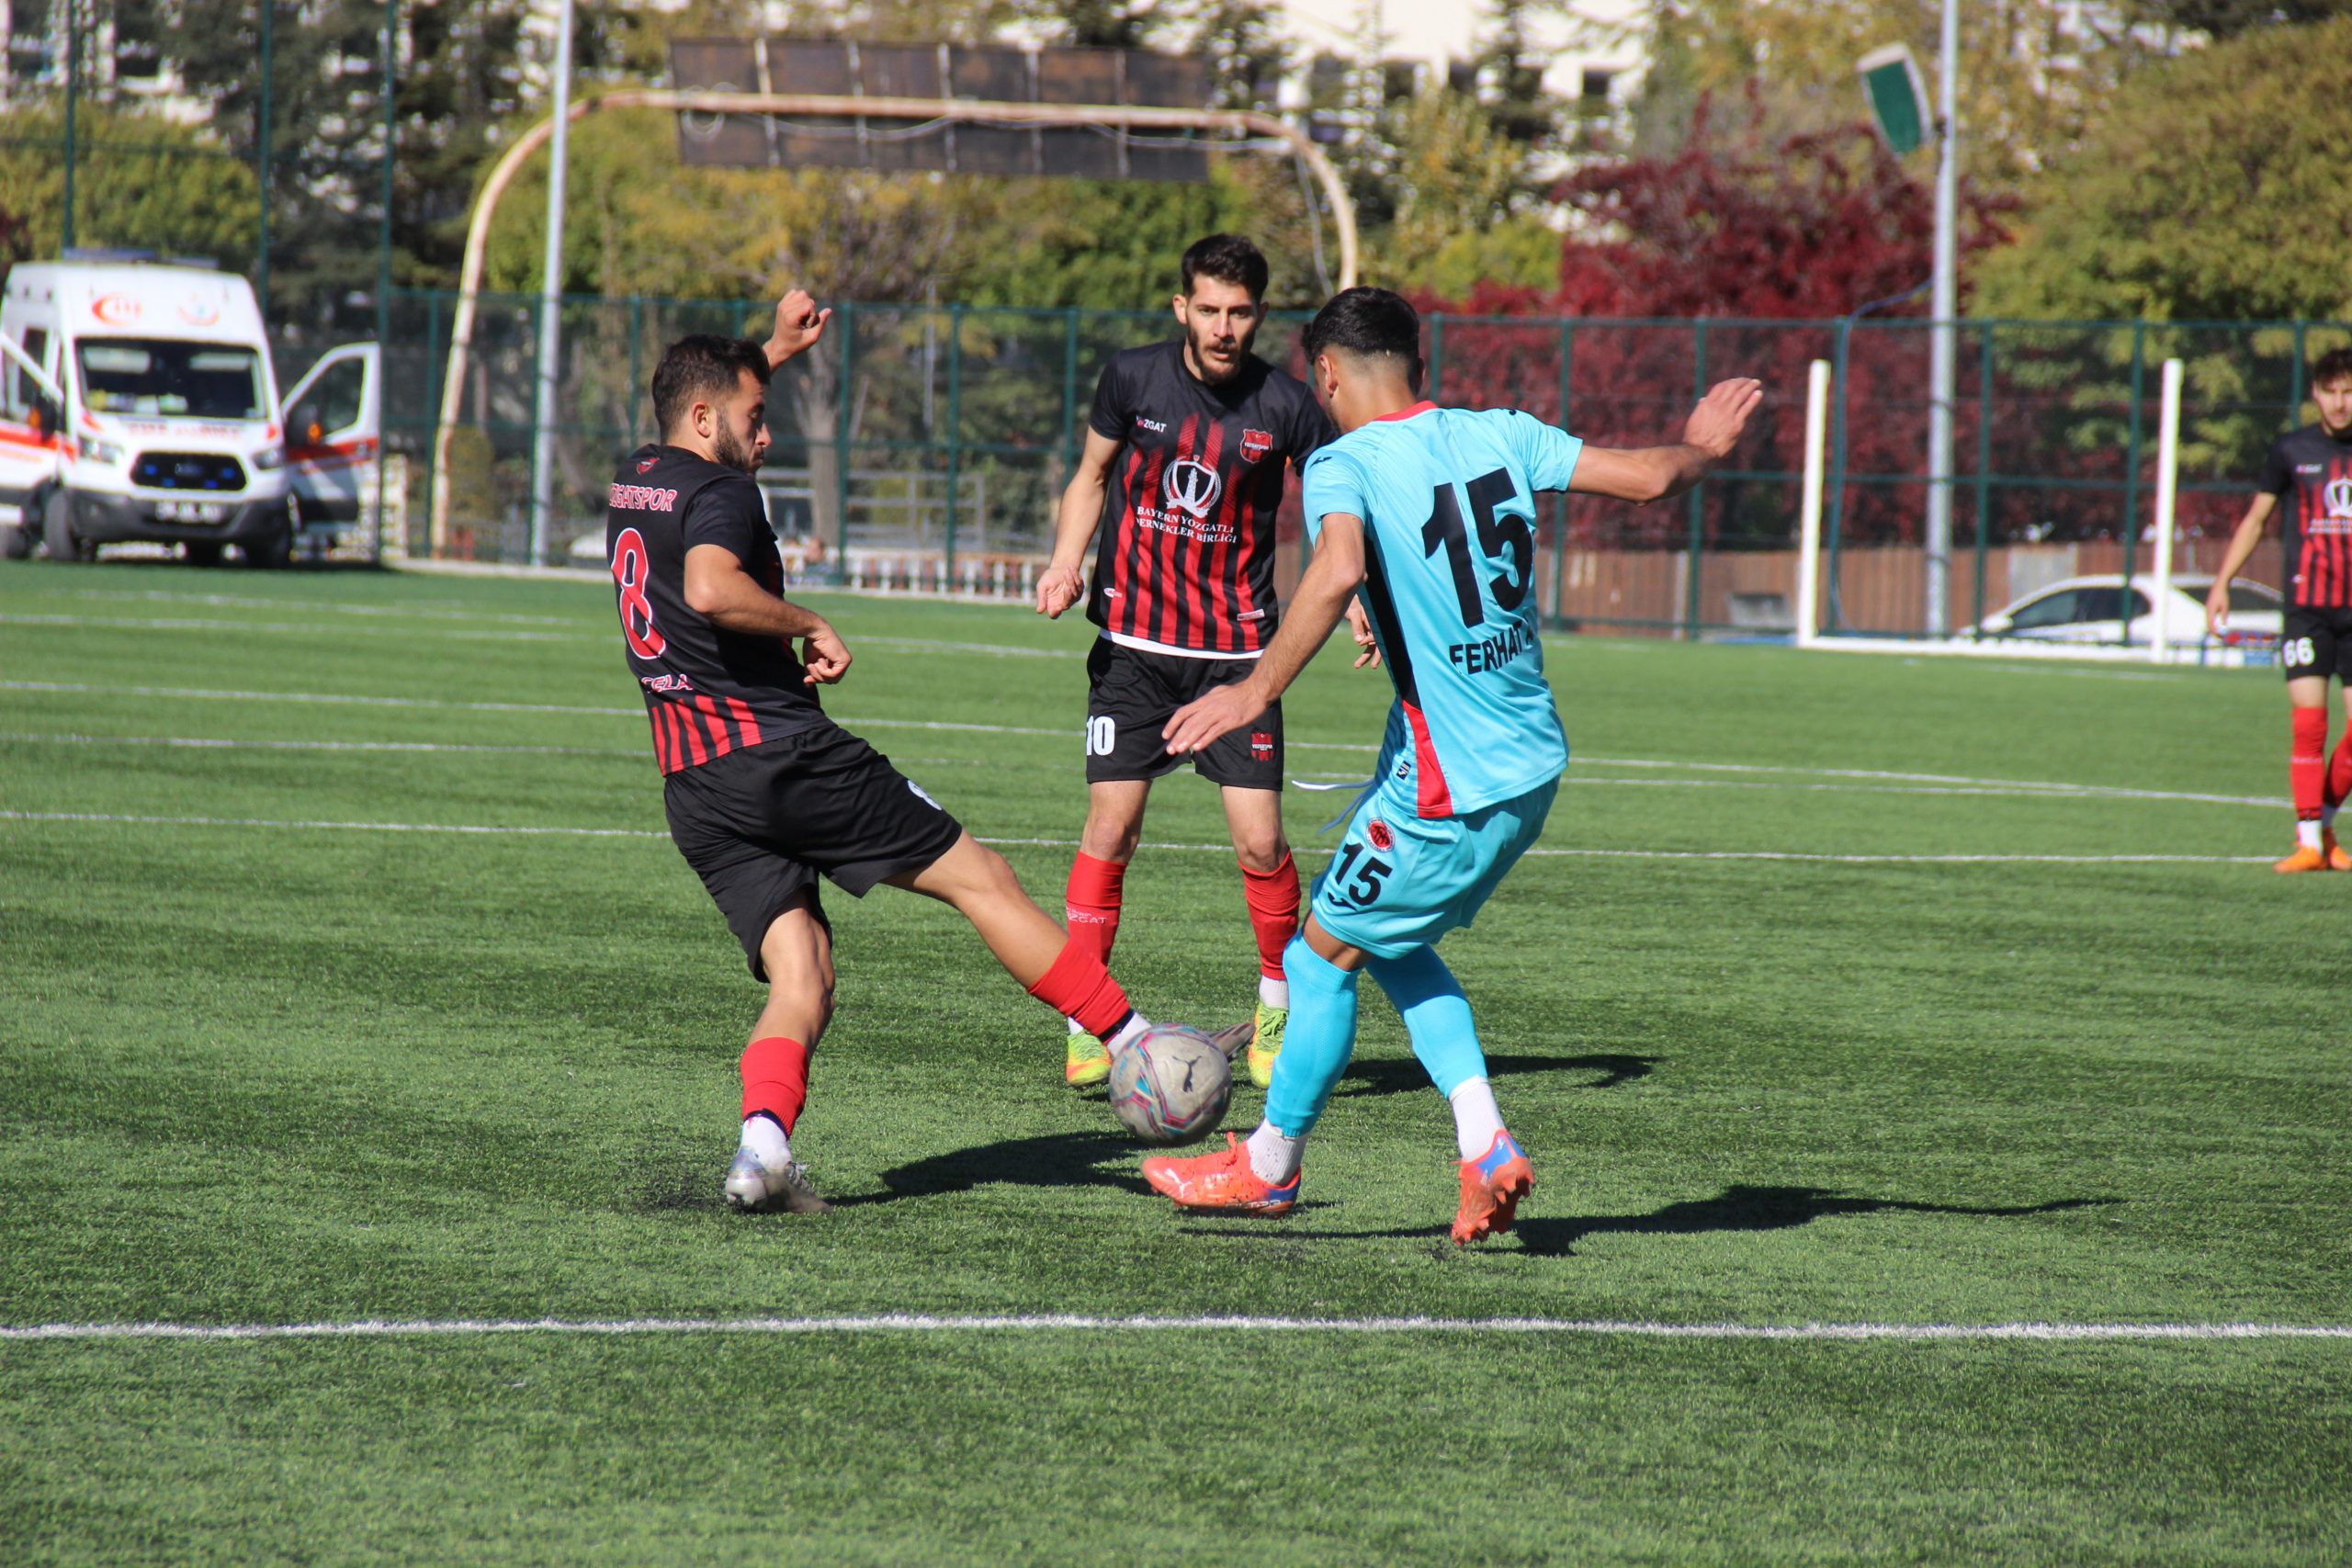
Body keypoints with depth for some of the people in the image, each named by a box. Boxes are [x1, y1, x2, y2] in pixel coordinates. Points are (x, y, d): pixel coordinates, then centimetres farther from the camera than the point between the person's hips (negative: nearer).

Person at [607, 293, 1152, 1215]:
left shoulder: (632, 484, 18)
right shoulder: (720, 493, -8)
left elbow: (699, 397, 43)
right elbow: (710, 587, -30)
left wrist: (774, 351, 45)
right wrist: (811, 626, -17)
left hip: (692, 791, 8)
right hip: (778, 751, -8)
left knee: (801, 979, 1)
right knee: (980, 878, 2)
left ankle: (763, 1141, -26)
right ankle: (1135, 1046, 3)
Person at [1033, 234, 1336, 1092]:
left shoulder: (1284, 404, -6)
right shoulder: (1133, 378, -3)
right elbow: (1092, 475, 13)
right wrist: (1064, 564, -2)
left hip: (1237, 649, 0)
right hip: (1134, 642, 1)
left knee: (1260, 841, -7)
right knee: (1110, 827, -8)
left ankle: (1277, 1012, 15)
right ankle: (1085, 1021, 4)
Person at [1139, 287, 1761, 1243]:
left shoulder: (1343, 465, -14)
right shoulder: (1499, 435, 4)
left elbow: (1339, 569, -34)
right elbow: (1645, 478, 5)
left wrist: (1257, 691, -31)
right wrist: (1702, 449, 27)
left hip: (1450, 788, -7)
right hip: (1534, 764, 7)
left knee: (1323, 956, 11)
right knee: (1392, 945, 23)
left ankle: (1270, 1164, 25)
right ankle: (1484, 1144, 12)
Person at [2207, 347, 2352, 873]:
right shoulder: (2291, 450, 3)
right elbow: (2256, 518, 11)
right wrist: (2221, 583, 5)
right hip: (2306, 608, -1)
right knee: (2307, 723, -10)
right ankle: (2308, 842, -8)